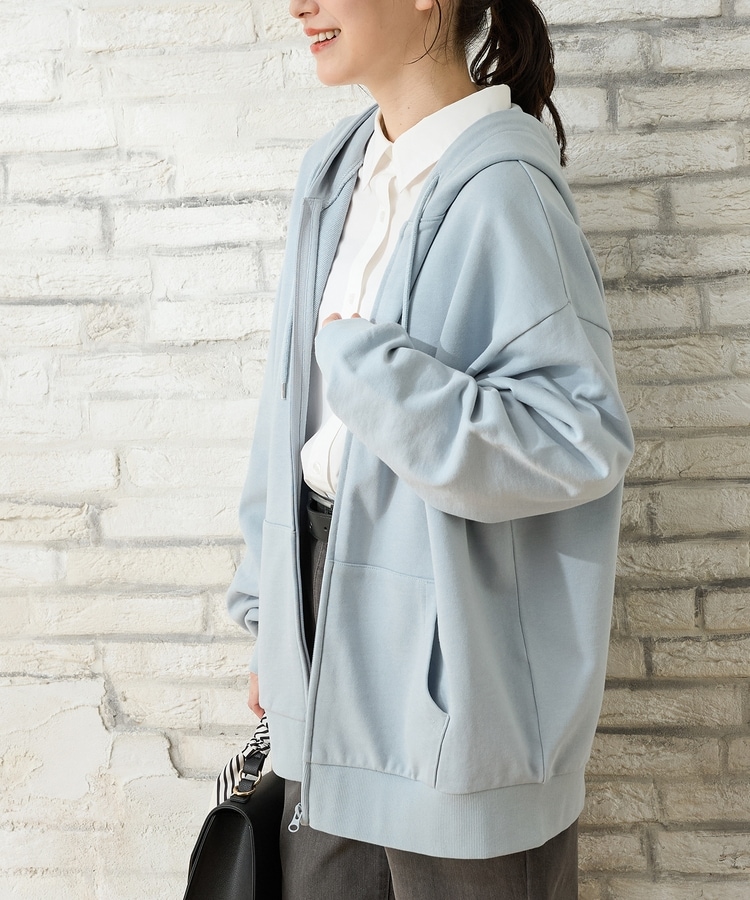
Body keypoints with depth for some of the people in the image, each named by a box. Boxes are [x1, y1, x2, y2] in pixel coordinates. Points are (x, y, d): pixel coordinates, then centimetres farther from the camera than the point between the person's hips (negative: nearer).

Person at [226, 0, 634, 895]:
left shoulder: (498, 187, -18)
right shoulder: (336, 171, 6)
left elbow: (584, 436, -21)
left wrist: (365, 367, -23)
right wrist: (272, 616, 14)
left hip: (455, 646, -7)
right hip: (327, 596, 7)